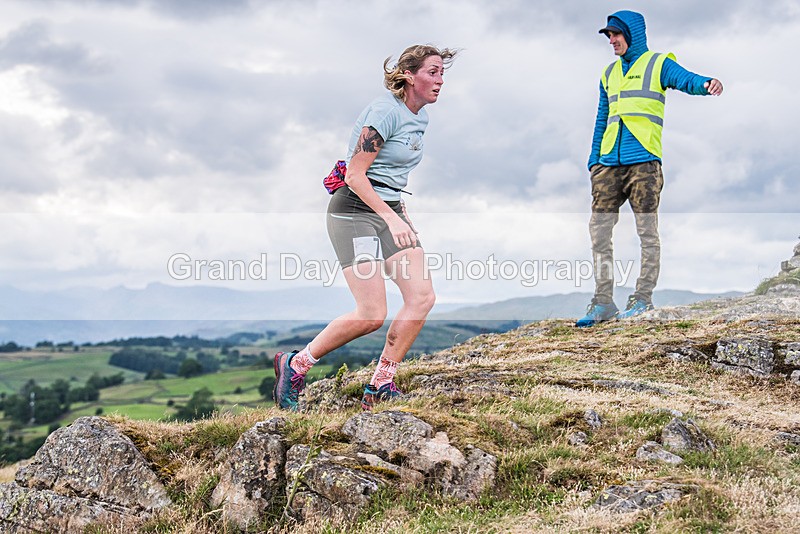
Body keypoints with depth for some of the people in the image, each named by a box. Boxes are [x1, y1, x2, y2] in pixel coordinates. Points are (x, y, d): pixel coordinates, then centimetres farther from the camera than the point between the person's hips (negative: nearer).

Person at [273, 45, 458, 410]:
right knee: (372, 315, -13)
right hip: (355, 211, -9)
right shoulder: (385, 111, -15)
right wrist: (391, 218, -25)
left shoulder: (418, 117, 12)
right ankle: (294, 365, 6)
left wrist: (401, 215, 19)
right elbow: (355, 176, -19)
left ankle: (380, 387, 3)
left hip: (390, 209, 9)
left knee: (422, 297, -6)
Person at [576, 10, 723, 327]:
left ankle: (643, 299, 5)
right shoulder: (609, 74, 22)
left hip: (643, 160, -6)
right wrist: (594, 160, 17)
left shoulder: (659, 64, 5)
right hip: (609, 163, 6)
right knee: (598, 230, 1)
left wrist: (706, 84, -37)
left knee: (647, 232, -2)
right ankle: (604, 303, 6)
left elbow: (685, 79, -14)